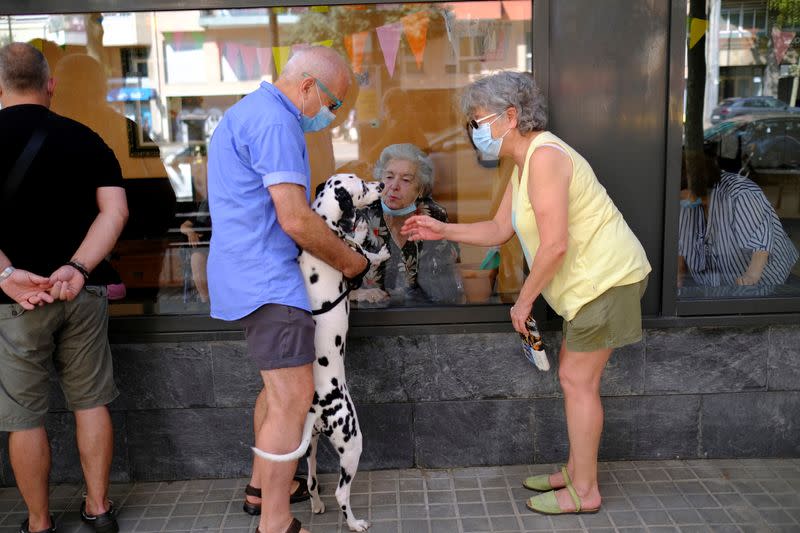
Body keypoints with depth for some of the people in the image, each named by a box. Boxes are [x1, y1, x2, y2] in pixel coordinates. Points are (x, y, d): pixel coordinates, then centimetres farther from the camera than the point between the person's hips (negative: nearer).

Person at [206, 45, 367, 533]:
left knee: (280, 384, 23)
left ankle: (263, 484, 38)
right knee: (294, 398, -10)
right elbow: (296, 220, -22)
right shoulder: (275, 123, -16)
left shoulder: (250, 112, 19)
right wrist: (349, 261, -6)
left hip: (251, 274, 11)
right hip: (267, 279, -11)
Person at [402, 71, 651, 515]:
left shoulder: (544, 157, -22)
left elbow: (554, 245, -27)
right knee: (575, 376, 16)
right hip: (593, 278, 10)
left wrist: (524, 300, -16)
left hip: (607, 277, -10)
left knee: (577, 380, -3)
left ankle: (584, 492, 10)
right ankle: (576, 470, 29)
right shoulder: (524, 163, 11)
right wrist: (441, 231, 9)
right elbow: (499, 230, 15)